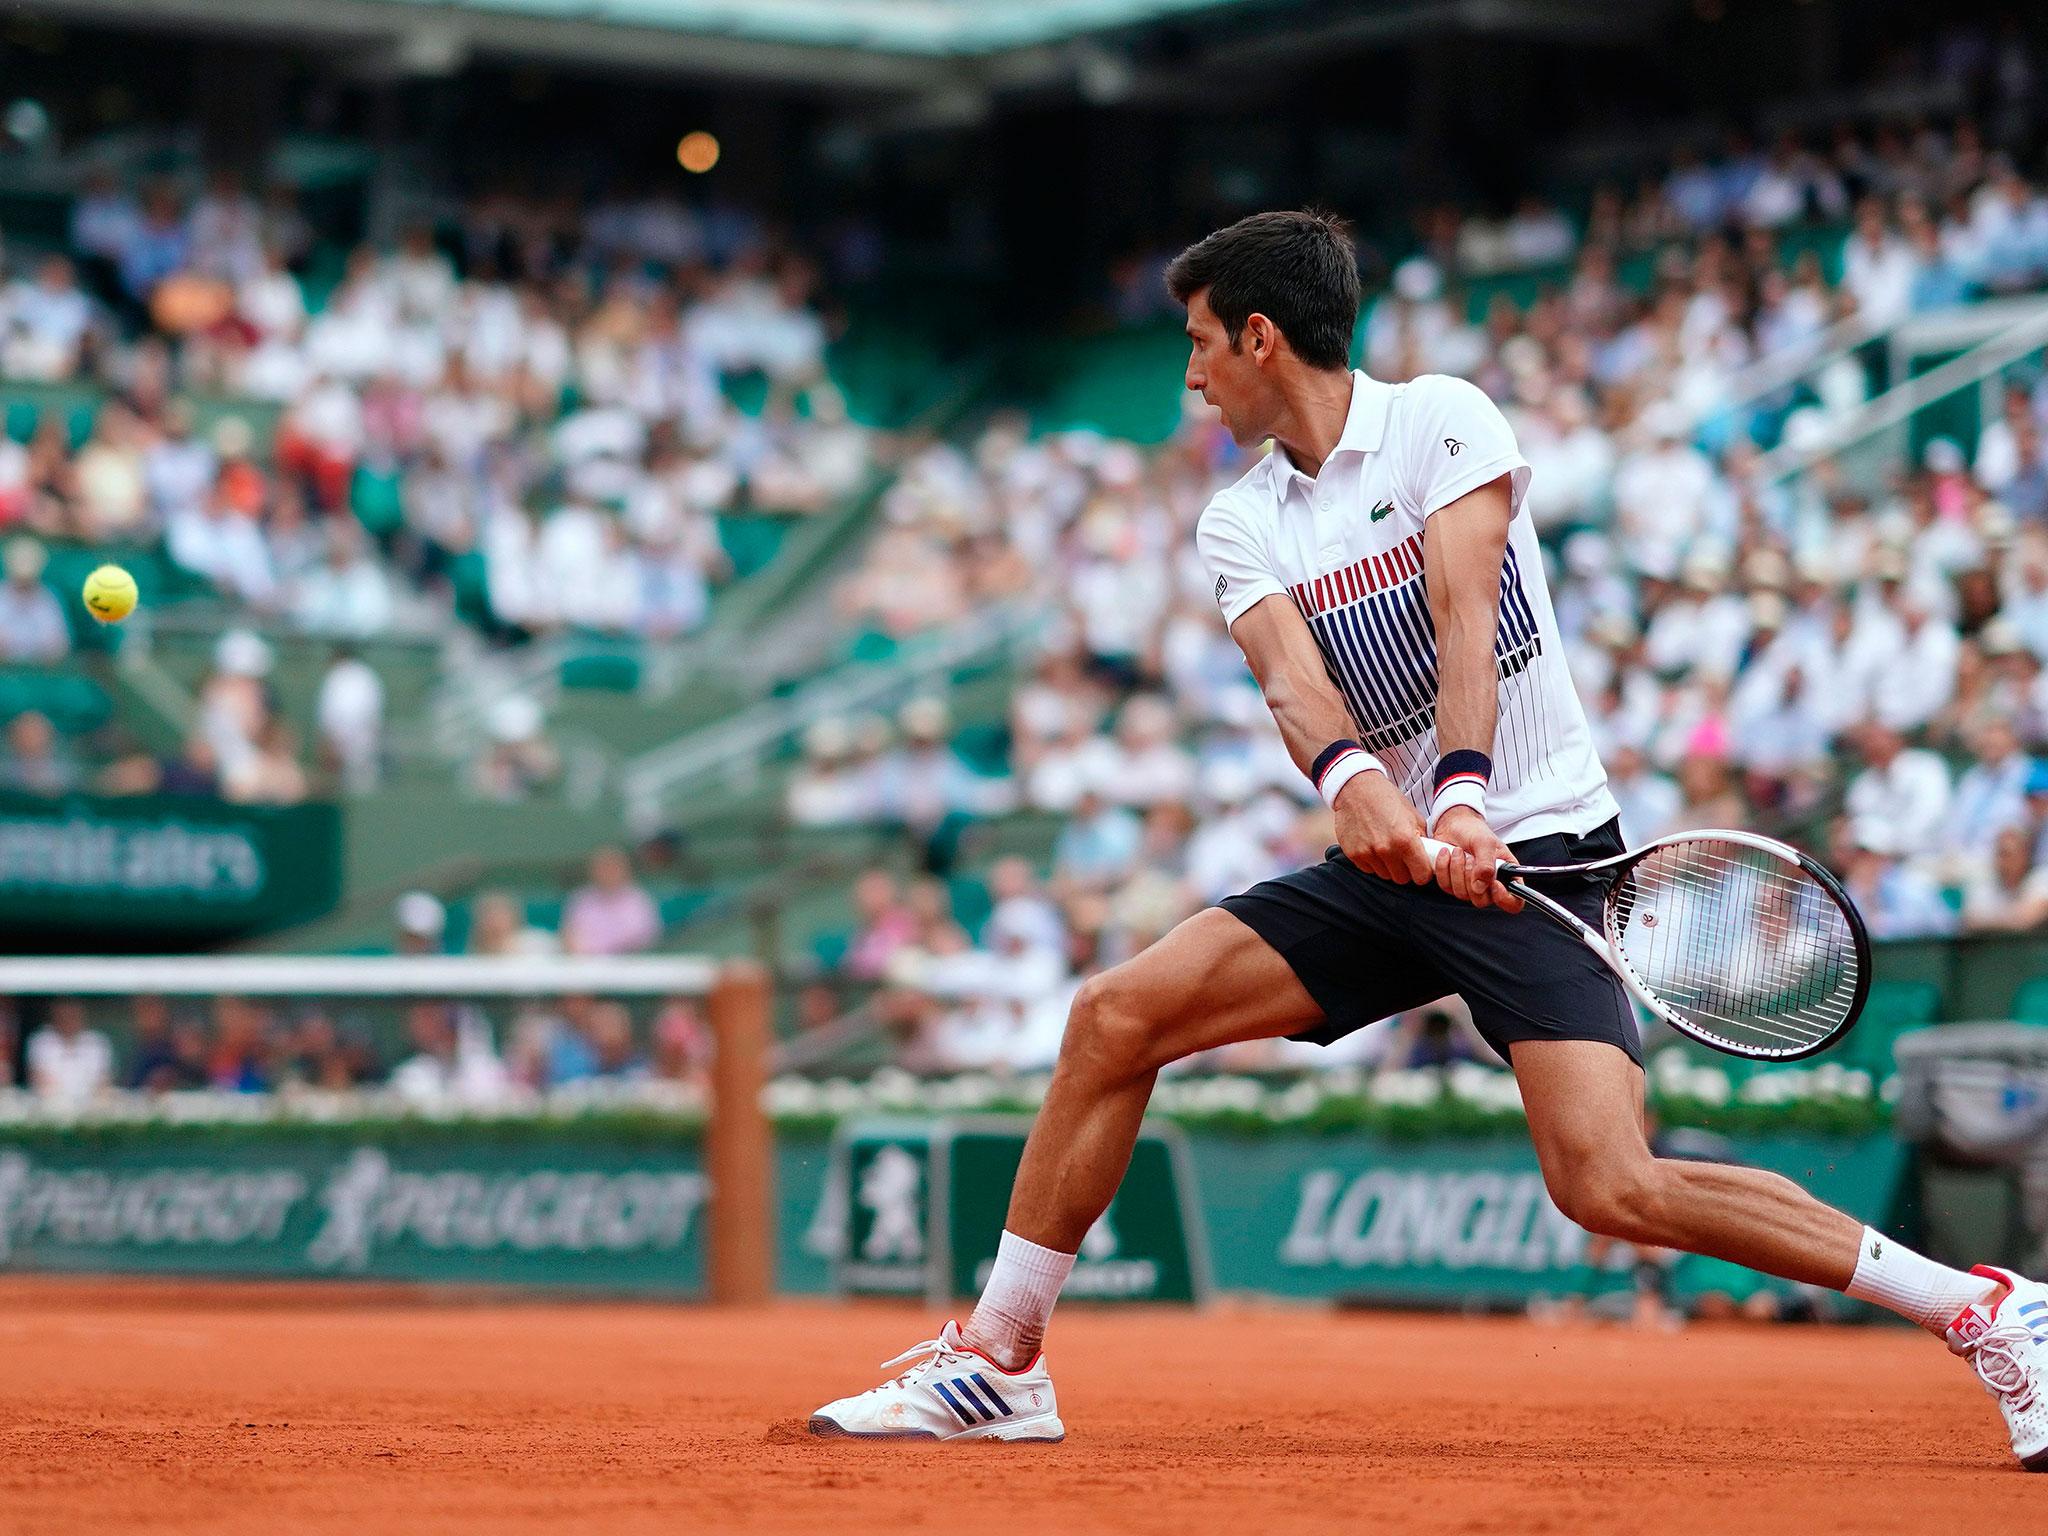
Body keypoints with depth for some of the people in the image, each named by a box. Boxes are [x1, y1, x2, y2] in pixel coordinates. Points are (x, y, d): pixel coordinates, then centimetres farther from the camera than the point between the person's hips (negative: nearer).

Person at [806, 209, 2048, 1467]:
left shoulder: (1442, 420, -5)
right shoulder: (1241, 524, 9)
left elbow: (1464, 618, -19)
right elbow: (1290, 674, -10)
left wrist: (1461, 796, -35)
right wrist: (1352, 778, -33)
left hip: (1532, 850, -6)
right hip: (1388, 856, 6)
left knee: (1612, 1189, -22)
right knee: (1116, 1018, -4)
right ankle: (998, 1362, 7)